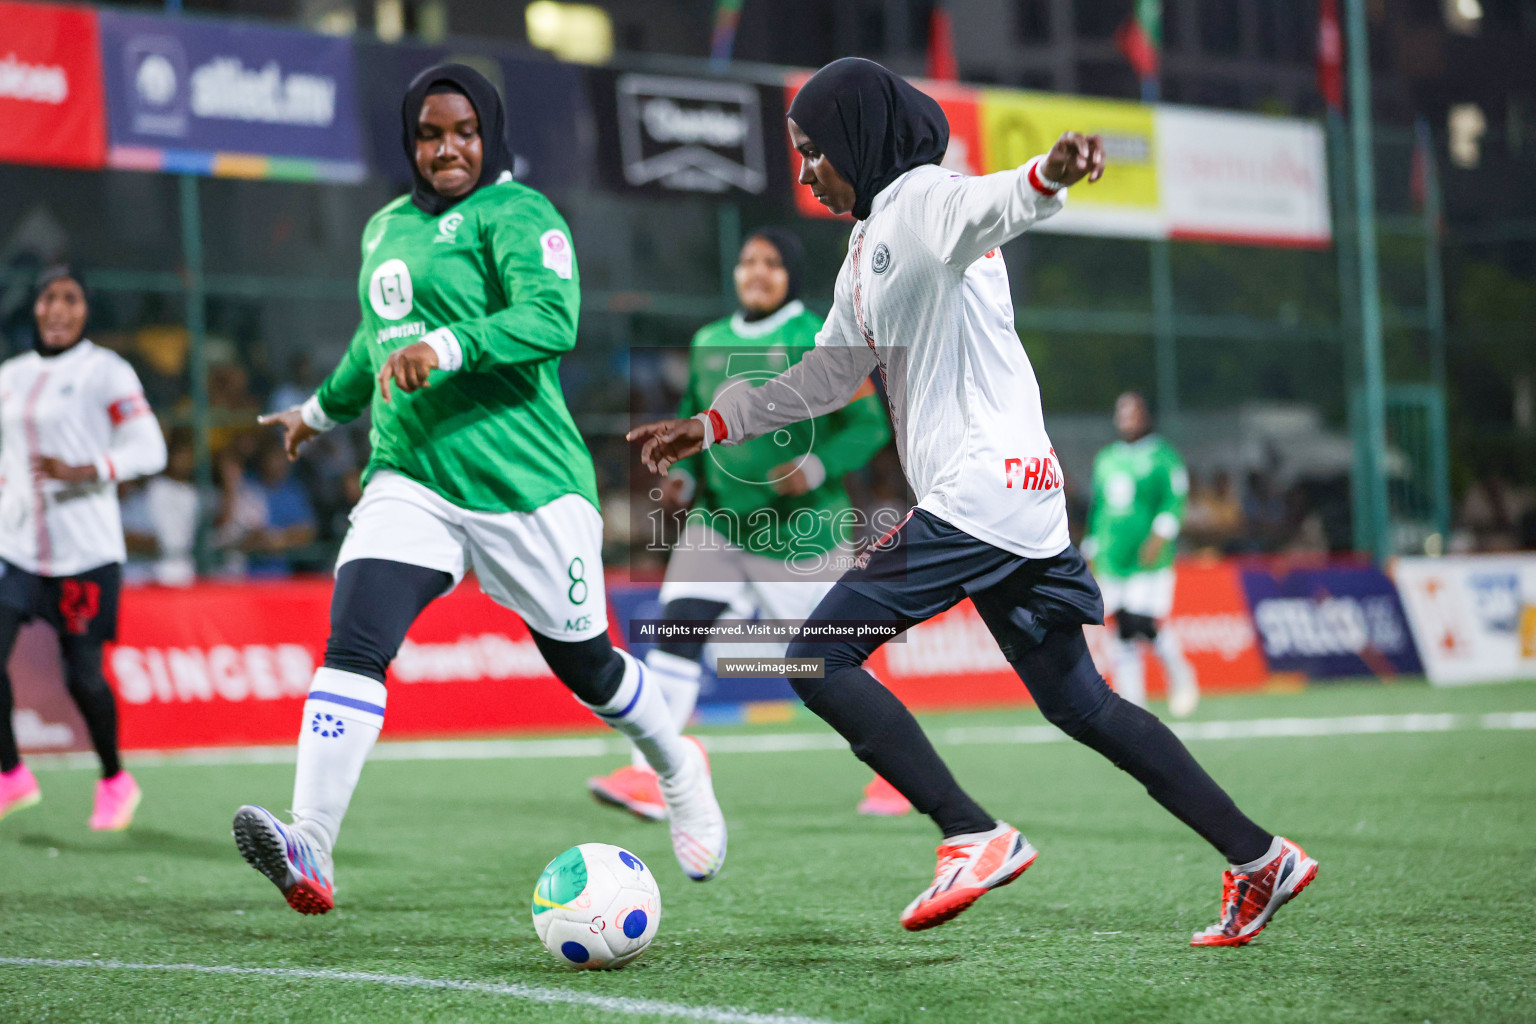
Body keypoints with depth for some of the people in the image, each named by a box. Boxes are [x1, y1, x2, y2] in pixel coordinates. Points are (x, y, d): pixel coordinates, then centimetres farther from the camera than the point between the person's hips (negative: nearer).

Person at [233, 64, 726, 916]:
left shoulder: (516, 214, -5)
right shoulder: (386, 228, 17)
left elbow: (552, 318, -22)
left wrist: (449, 347, -35)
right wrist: (323, 407, 48)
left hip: (527, 478, -5)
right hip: (410, 478, 5)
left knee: (583, 663, 9)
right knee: (353, 643, -18)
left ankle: (679, 774, 41)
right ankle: (310, 854, -29)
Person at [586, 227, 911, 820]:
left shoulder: (818, 343, -8)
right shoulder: (709, 342, 9)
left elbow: (868, 425, -9)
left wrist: (817, 467, -24)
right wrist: (683, 474, 3)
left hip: (801, 531, -4)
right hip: (719, 523, 5)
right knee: (679, 626, -15)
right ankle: (650, 776, -17)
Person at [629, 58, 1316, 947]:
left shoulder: (923, 200, -8)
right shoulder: (868, 244, 22)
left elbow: (989, 209, -32)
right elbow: (830, 374, 30)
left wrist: (1046, 174, -55)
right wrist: (712, 426, 30)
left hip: (981, 490, -10)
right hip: (1018, 505, 10)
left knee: (819, 657, -10)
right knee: (1076, 702, 12)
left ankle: (976, 837, -14)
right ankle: (1259, 858, 12)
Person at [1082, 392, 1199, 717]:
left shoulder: (1162, 457, -2)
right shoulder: (1105, 460, 16)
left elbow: (1174, 500, -11)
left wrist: (1160, 536, -25)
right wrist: (1093, 554, 20)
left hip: (1149, 560, -5)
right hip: (1112, 563, 5)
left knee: (1146, 626, -14)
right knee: (1124, 634, 2)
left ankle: (1181, 678, 10)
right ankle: (1132, 705, 5)